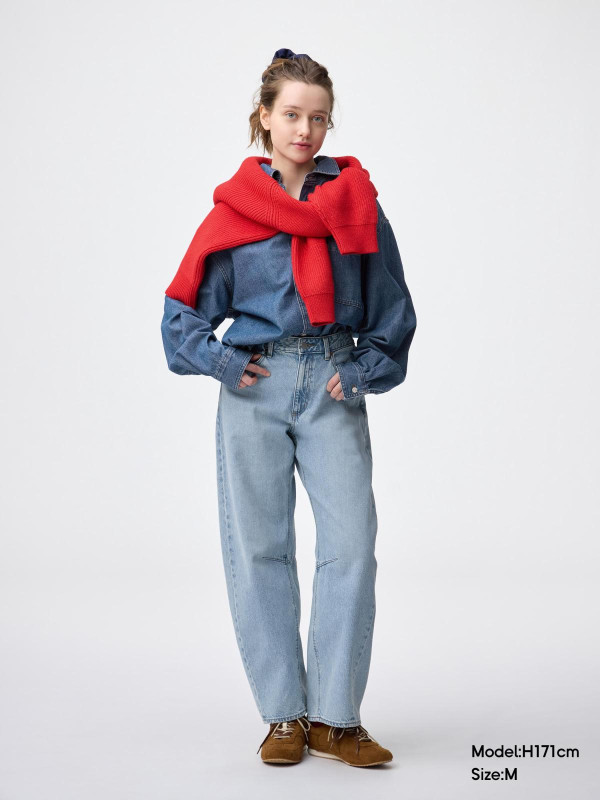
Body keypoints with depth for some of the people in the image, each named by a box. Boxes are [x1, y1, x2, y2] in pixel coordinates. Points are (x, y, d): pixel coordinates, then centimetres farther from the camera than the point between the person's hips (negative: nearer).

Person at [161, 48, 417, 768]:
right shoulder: (233, 209, 7)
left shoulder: (357, 201, 8)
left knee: (351, 546, -8)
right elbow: (186, 308, 11)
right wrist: (223, 361, -4)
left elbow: (391, 305, 11)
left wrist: (365, 369, -2)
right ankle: (285, 715, 12)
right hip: (256, 386, 0)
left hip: (334, 388, 0)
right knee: (259, 550, 1)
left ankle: (336, 719, 3)